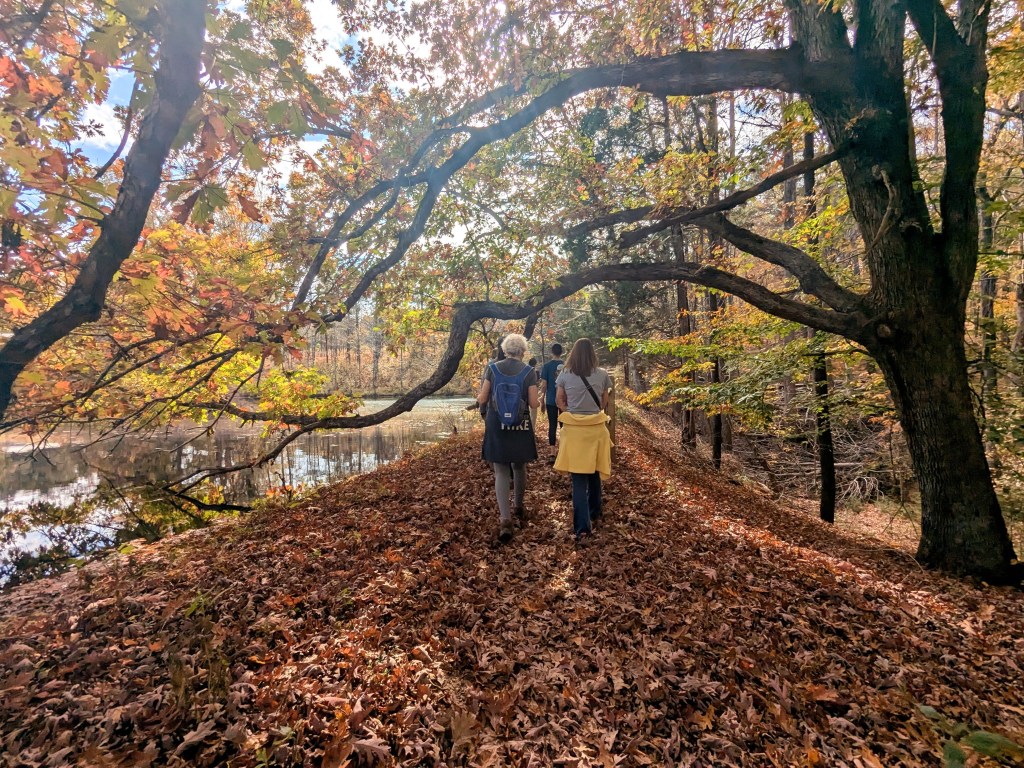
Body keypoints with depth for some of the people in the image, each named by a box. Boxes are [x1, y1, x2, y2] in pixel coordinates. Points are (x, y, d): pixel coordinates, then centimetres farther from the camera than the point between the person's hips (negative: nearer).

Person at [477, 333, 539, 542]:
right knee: (519, 467, 20)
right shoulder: (529, 371, -4)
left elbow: (482, 399, -2)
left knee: (501, 471, 3)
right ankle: (519, 507, 37)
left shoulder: (492, 368, -2)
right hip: (520, 425, 1)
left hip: (496, 425, 0)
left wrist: (478, 397, 20)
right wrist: (538, 401, 16)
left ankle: (505, 519, -6)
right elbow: (533, 403, -6)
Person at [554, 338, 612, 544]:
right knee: (594, 472, 19)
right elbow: (604, 403, 6)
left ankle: (583, 526, -5)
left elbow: (559, 401, 3)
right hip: (596, 427, 2)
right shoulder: (602, 375, -3)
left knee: (579, 477, 1)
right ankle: (594, 513, 37)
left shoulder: (565, 374, -4)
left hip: (574, 428, -1)